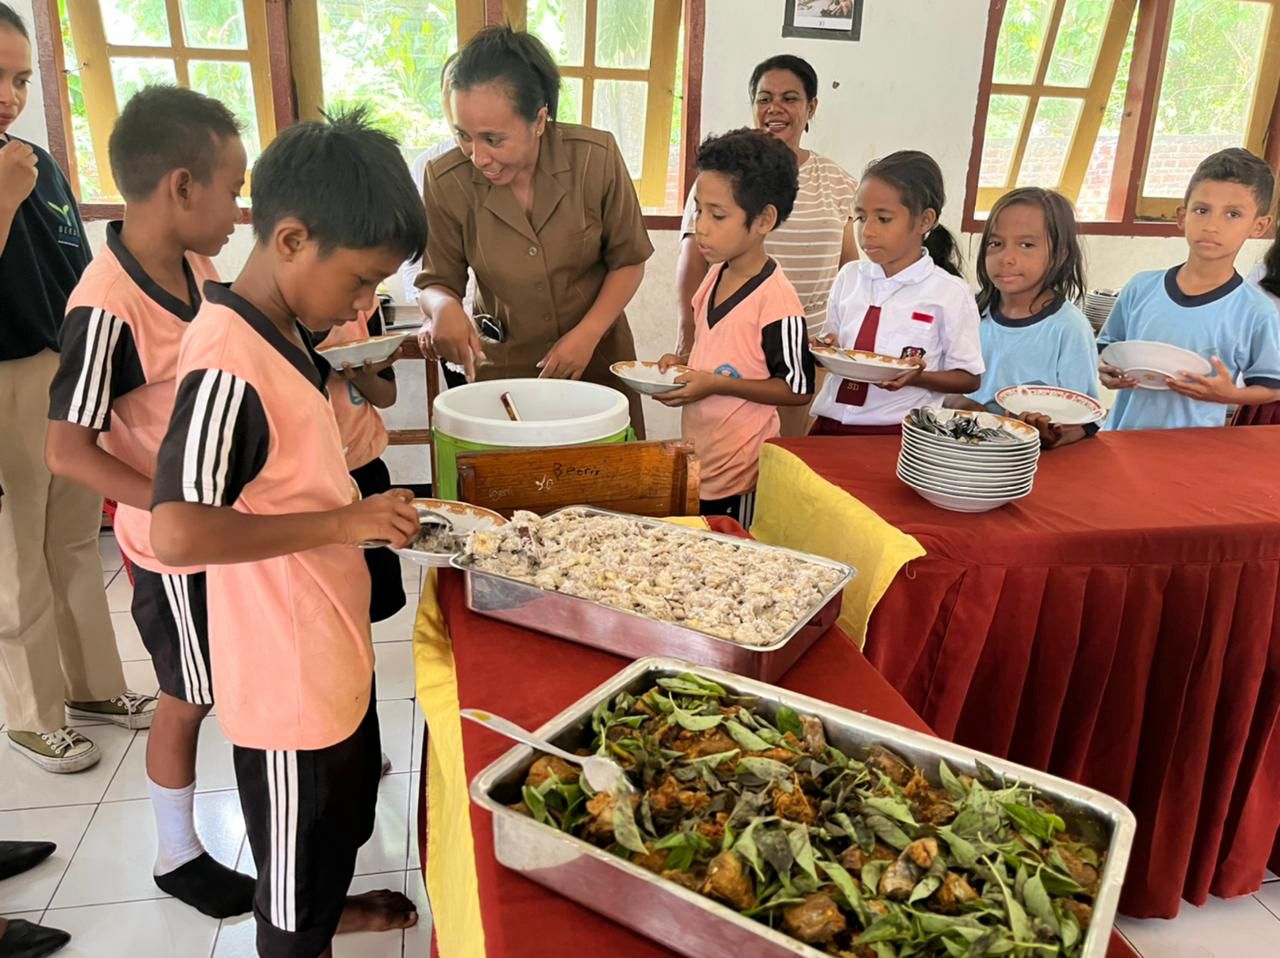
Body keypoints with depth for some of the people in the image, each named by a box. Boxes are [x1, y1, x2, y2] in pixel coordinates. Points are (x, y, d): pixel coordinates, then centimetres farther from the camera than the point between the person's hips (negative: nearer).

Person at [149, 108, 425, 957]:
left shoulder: (281, 333, 3)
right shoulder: (229, 363, -27)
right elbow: (177, 534, -32)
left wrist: (364, 512, 3)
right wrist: (341, 521, -28)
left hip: (331, 645, 10)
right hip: (286, 671, -10)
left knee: (347, 804, 31)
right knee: (298, 842, 15)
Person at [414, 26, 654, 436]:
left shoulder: (596, 157, -16)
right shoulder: (446, 180, -15)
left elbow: (628, 261, -4)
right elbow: (436, 282, -4)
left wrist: (588, 333, -17)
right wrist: (444, 307, -27)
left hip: (596, 360, 1)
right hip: (502, 367, 0)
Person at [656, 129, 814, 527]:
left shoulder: (776, 299, -20)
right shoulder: (715, 276, 5)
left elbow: (797, 389, -16)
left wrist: (716, 384, -22)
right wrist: (681, 362, 1)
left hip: (738, 476, -8)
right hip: (697, 458, 8)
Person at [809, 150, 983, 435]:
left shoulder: (950, 293, -4)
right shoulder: (849, 277, 7)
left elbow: (969, 378, 1)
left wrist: (917, 377, -15)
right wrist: (826, 349, -4)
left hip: (896, 432, -2)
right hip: (831, 421, 2)